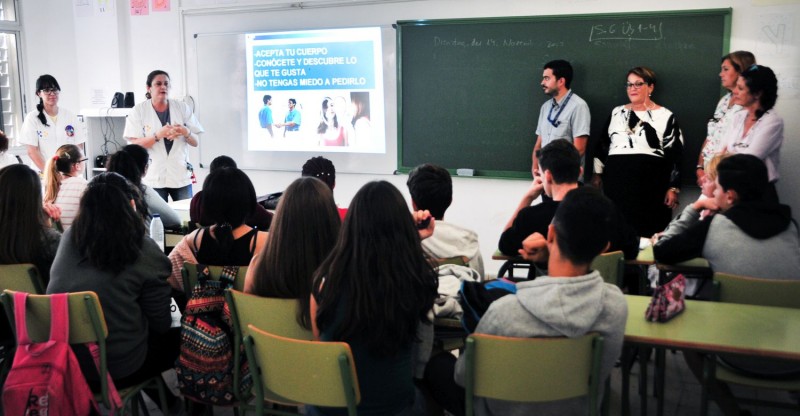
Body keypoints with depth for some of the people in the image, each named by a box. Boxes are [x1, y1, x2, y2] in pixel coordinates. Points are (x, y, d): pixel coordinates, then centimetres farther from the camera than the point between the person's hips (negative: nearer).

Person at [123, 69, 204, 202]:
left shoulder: (182, 107, 6)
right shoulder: (138, 111, 0)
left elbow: (196, 142, 6)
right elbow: (135, 145, -7)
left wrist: (186, 133, -16)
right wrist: (158, 135, -22)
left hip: (181, 175, 2)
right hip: (153, 178, -2)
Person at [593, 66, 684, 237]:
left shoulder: (665, 116, 1)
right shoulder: (616, 113, 14)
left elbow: (675, 155, -1)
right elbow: (604, 145, 18)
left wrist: (673, 188, -6)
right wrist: (598, 174, 15)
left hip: (649, 183, -3)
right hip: (616, 180, 4)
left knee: (645, 231, -3)